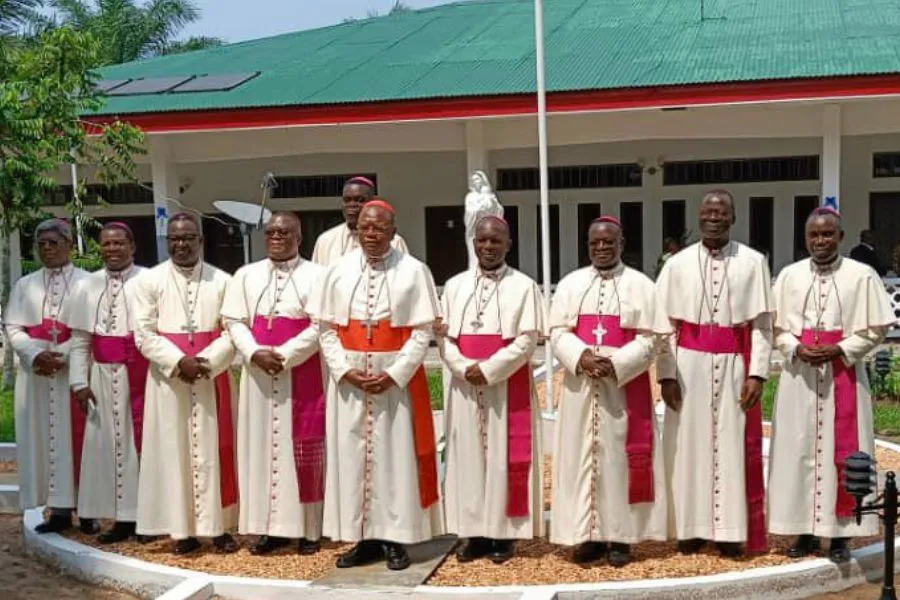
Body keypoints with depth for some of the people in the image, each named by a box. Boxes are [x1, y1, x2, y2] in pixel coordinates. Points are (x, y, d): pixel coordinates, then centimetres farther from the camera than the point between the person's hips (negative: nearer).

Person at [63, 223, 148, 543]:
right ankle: (123, 517, 15)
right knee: (111, 443, 7)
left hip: (141, 375, -4)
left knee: (144, 441, 2)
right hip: (104, 376, 4)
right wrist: (79, 381, 0)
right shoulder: (87, 286, 8)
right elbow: (80, 341, 8)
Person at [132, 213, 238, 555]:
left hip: (212, 377, 0)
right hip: (167, 379, 0)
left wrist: (206, 361, -16)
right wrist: (179, 362, -15)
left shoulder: (222, 281, 4)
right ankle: (182, 529, 8)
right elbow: (144, 335, -3)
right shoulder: (149, 281, 3)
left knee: (213, 450, 3)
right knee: (173, 451, 1)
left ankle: (218, 526, 9)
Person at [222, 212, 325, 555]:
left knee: (303, 449, 0)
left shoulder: (316, 275, -1)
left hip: (302, 374, -3)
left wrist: (283, 355, -16)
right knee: (262, 447, 3)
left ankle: (308, 529, 8)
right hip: (258, 375, 3)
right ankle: (273, 527, 10)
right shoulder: (246, 275, 11)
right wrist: (255, 353, -12)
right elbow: (234, 321, 5)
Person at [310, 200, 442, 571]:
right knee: (351, 456, 5)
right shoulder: (339, 271, 4)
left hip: (398, 379, -2)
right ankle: (365, 538, 15)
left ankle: (395, 539, 11)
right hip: (349, 380, 3)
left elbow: (423, 331, -6)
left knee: (396, 456, 1)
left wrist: (394, 374, -14)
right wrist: (344, 370, -9)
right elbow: (326, 328, 4)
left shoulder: (414, 271, -3)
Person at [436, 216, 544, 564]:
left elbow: (527, 340, -7)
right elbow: (444, 336, 5)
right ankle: (473, 532, 12)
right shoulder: (455, 286, 9)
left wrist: (488, 369, -15)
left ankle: (503, 533, 9)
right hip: (464, 388, 3)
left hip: (508, 388, -3)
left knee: (505, 457, 0)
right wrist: (464, 367, -12)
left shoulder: (524, 286, 0)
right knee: (467, 456, 4)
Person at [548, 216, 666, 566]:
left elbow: (649, 339, -4)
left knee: (621, 458, 0)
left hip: (625, 385, -2)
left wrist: (616, 365, -17)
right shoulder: (570, 284, 10)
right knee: (582, 457, 3)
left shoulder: (640, 285, 2)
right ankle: (589, 534, 11)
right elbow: (558, 332, 3)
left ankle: (619, 536, 8)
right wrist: (582, 357, -15)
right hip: (580, 386, 2)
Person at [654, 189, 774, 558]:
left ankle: (730, 531, 12)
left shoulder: (753, 262, 1)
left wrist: (757, 374, -8)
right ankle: (691, 527, 16)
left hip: (734, 365, -1)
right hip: (689, 364, 1)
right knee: (689, 446, 5)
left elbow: (761, 324, -1)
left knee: (733, 446, 3)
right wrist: (667, 374, -5)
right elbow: (664, 325, 1)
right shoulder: (677, 264, 3)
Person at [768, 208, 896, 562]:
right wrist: (796, 350, -11)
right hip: (799, 376, 2)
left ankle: (841, 534, 12)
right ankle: (805, 530, 17)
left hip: (844, 375, -2)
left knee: (842, 453, 2)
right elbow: (777, 328, 8)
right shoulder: (789, 276, 4)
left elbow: (875, 330, -2)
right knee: (799, 451, 5)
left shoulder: (862, 276, -3)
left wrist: (839, 350, -14)